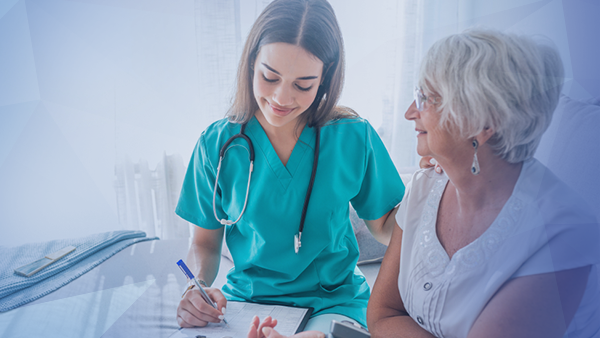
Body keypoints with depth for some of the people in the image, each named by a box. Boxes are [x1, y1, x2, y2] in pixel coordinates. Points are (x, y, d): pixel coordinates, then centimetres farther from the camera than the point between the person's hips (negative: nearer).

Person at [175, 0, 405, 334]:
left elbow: (386, 229, 1)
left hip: (334, 301, -1)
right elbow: (205, 244, 3)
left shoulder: (354, 137, -8)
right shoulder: (218, 144, -6)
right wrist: (199, 287, -18)